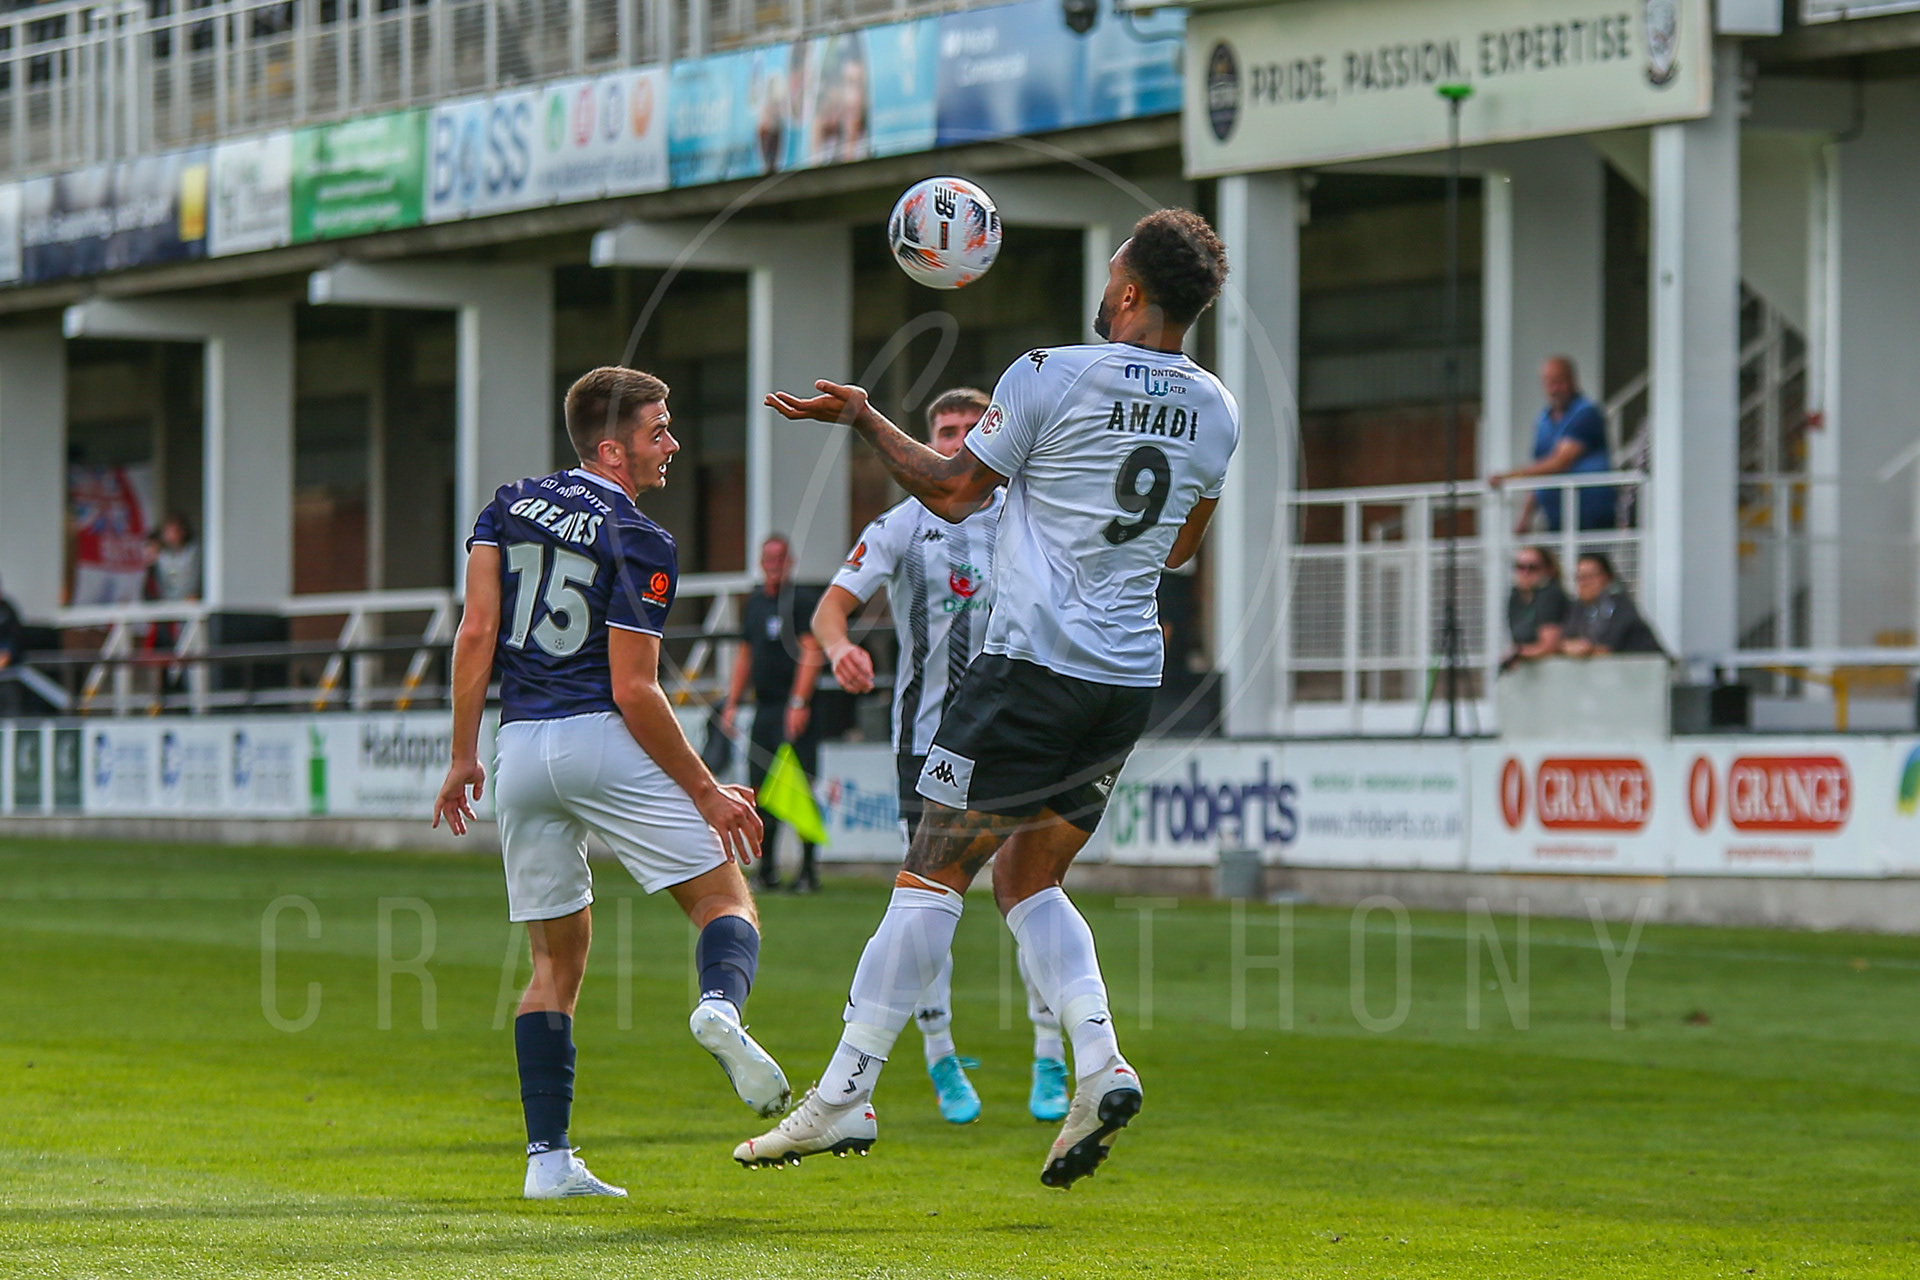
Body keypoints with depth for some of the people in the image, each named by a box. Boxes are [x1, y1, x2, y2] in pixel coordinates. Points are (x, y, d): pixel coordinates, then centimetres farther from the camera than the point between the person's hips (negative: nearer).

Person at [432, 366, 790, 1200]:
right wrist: (706, 793, -3)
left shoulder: (509, 507, 10)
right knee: (724, 898, 4)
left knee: (556, 958, 13)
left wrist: (463, 757, 9)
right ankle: (721, 1005, -31)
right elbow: (633, 691, -10)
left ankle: (547, 1159, 4)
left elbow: (475, 637, 4)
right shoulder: (638, 544, -7)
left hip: (520, 748, 5)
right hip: (601, 740, -5)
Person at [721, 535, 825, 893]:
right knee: (760, 789, 6)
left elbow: (811, 653, -12)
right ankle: (767, 869, 13)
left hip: (793, 709, -7)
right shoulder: (754, 603, 17)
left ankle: (808, 870, -5)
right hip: (763, 708, 7)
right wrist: (732, 703, 18)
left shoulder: (801, 600, -5)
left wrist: (798, 703, -19)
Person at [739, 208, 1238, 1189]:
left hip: (1034, 664, -6)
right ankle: (1099, 1063, -5)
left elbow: (953, 491, 3)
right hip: (1131, 677, 6)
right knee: (1026, 880, 15)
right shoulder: (1215, 412, 9)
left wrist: (862, 418, 15)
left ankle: (844, 1093, -3)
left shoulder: (1050, 377, -8)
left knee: (933, 873, -2)